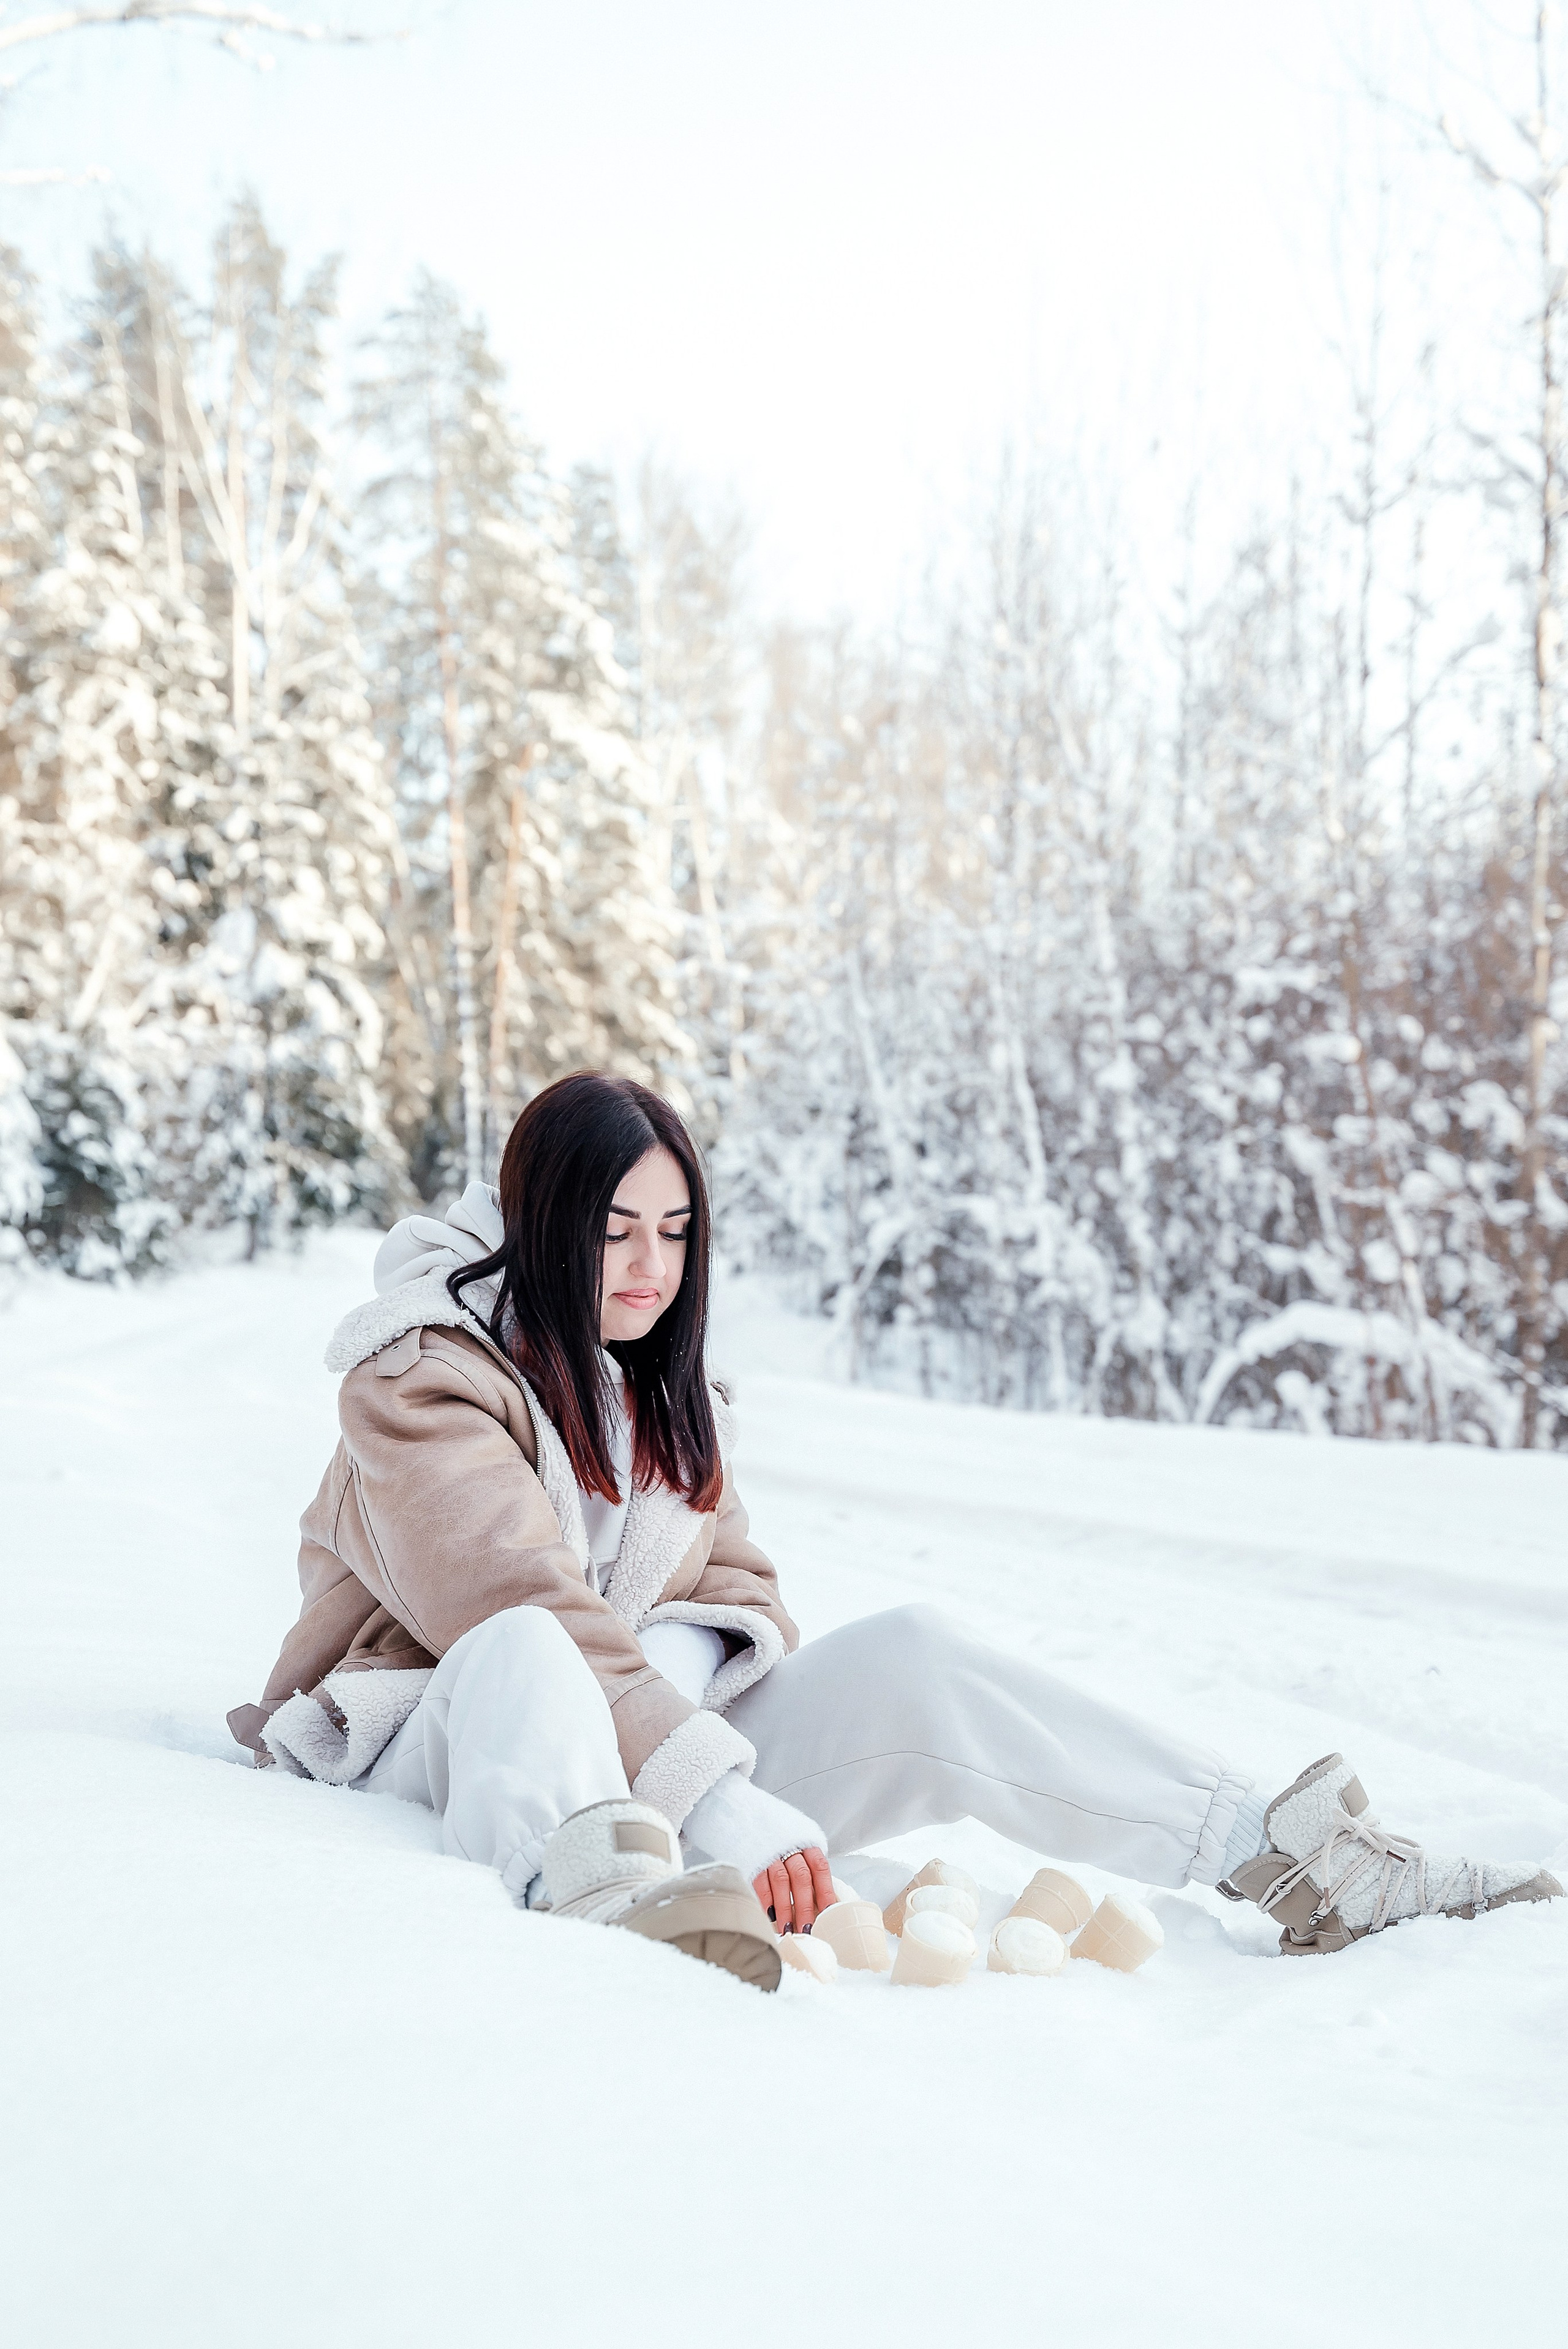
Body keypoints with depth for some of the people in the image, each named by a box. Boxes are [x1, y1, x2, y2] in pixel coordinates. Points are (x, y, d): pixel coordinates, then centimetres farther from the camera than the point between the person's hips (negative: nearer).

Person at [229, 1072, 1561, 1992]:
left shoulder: (659, 1387, 11)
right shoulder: (426, 1378, -14)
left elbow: (737, 1595, 8)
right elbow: (530, 1612, -27)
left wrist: (653, 1671, -16)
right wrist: (727, 1804, -35)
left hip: (639, 1734, 6)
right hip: (447, 1739, -6)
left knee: (909, 1657, -14)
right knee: (521, 1657, -40)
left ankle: (1280, 1856, -19)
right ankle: (597, 1886, -72)